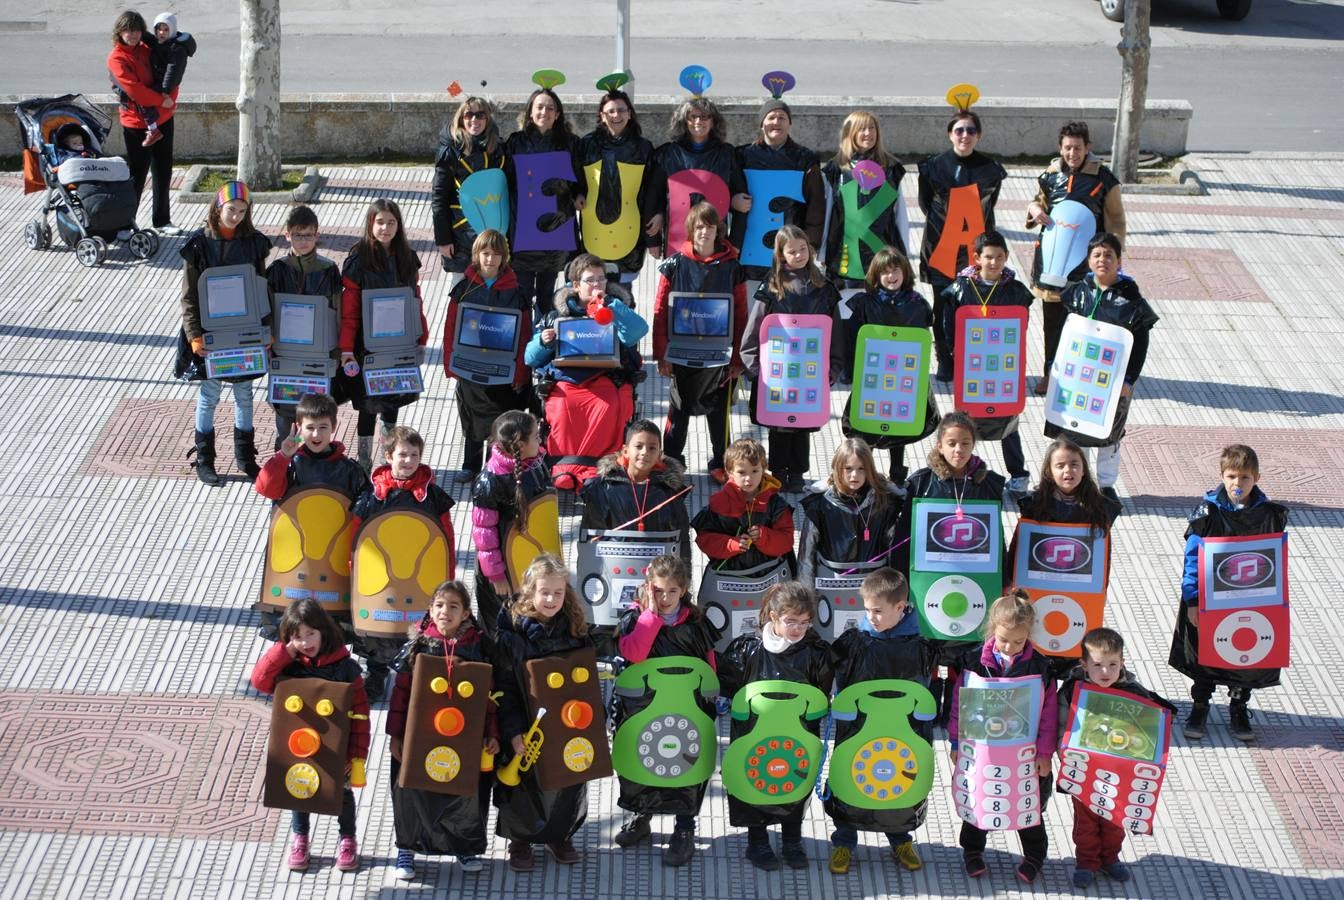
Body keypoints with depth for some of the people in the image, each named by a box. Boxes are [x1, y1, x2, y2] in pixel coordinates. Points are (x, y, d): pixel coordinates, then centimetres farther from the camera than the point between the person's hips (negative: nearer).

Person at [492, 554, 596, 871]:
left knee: (568, 783, 12)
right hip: (525, 731, -3)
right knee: (525, 786, 6)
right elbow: (504, 689, -11)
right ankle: (520, 840, 26)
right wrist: (514, 733, -16)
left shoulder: (575, 632, 0)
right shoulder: (512, 634, -11)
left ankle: (559, 836, 34)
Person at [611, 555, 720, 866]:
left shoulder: (695, 624, 0)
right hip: (641, 711, 1)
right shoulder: (635, 619, -4)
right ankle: (639, 817, 37)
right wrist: (652, 613, -21)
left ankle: (684, 830, 15)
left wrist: (709, 699, 0)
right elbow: (633, 653, -23)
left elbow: (709, 665, 8)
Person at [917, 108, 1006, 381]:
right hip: (941, 246, 0)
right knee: (943, 306, 5)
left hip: (974, 247, 0)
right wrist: (941, 222, 2)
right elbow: (925, 204, 8)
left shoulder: (989, 169, 3)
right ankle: (945, 362, 15)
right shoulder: (934, 166, 1)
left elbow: (986, 208, 10)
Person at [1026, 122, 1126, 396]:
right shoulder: (1050, 175, 4)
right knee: (1052, 319, 10)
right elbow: (1039, 201, 19)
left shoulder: (1103, 178, -5)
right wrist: (1035, 209, -5)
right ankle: (1051, 372, 22)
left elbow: (1116, 218, 2)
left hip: (1085, 258, -3)